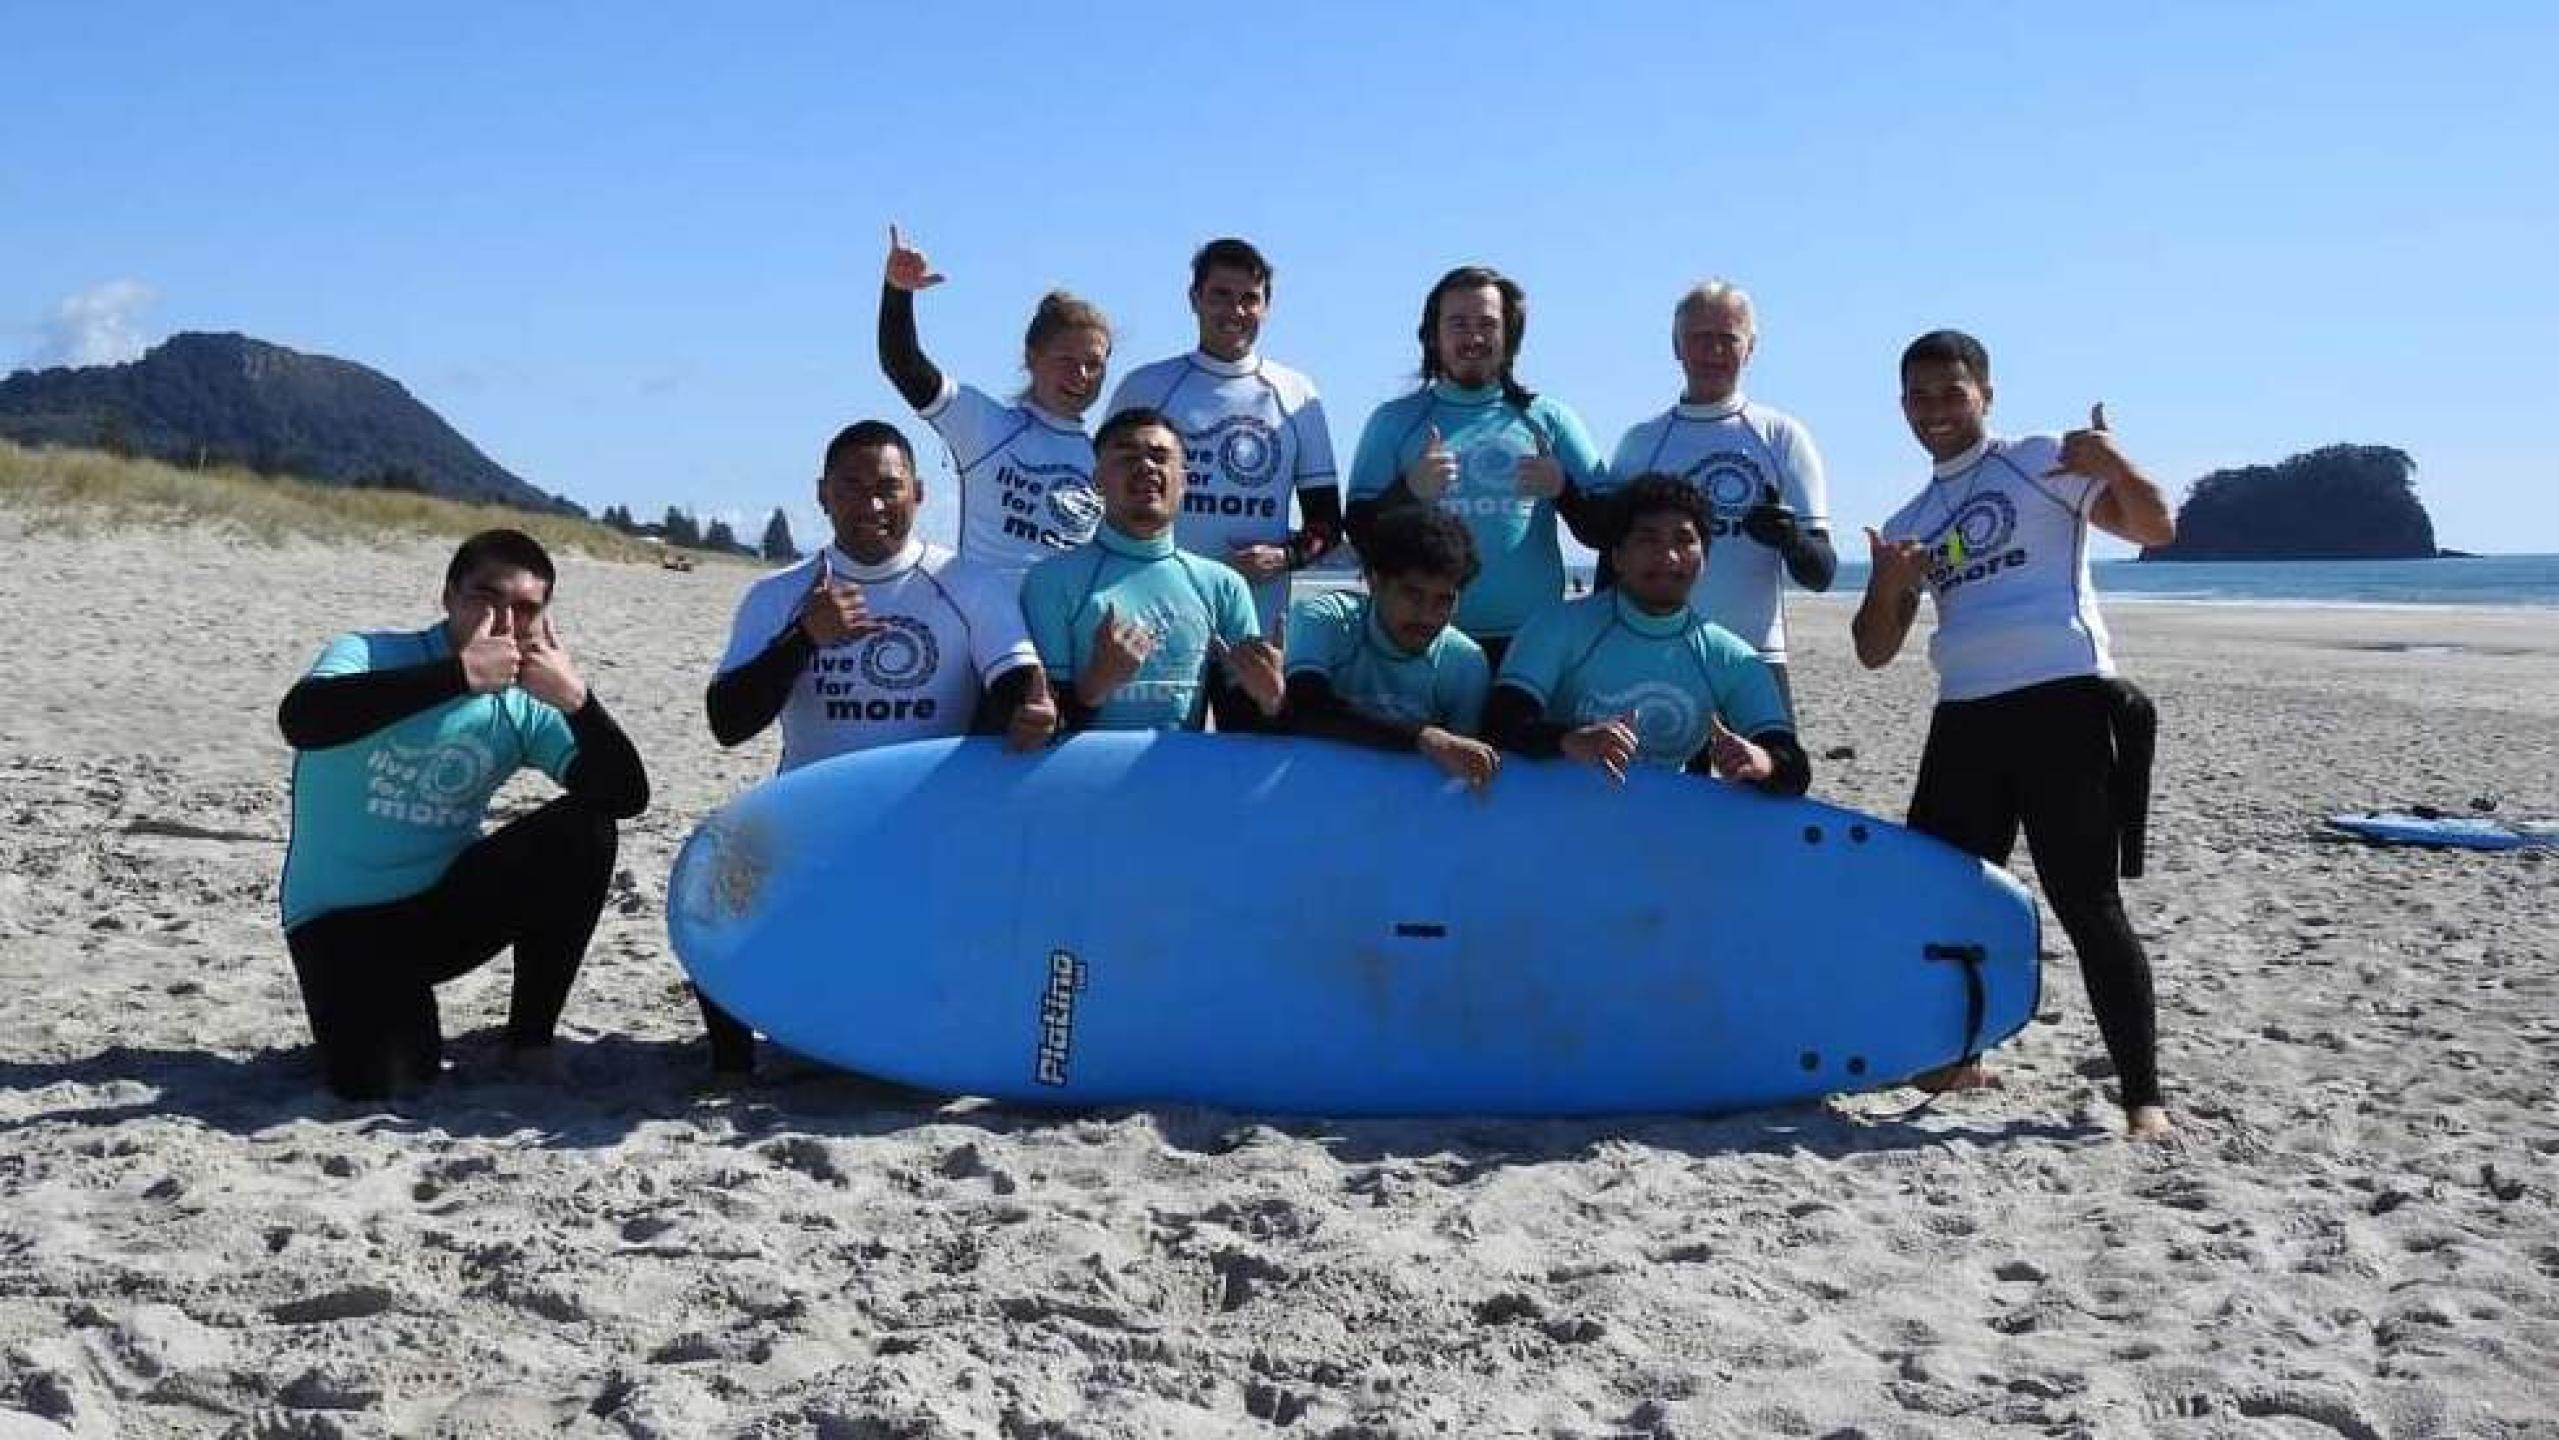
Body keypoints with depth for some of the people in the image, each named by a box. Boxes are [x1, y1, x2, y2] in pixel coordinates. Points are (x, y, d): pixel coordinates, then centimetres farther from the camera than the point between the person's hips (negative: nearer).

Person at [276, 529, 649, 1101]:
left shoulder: (526, 708, -4)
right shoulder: (371, 655, -16)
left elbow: (627, 797, -13)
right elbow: (299, 720, -39)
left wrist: (577, 698, -29)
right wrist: (461, 672, -41)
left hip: (447, 903, 4)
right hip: (342, 914, -4)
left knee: (584, 829, -18)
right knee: (377, 1078, -27)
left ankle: (530, 1038, -1)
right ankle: (406, 1021, 13)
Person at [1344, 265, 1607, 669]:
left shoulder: (1548, 419, 11)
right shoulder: (1394, 420, 10)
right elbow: (1361, 534, 5)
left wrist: (1564, 488, -12)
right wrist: (1407, 490, -14)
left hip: (1533, 640, 1)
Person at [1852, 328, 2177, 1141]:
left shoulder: (2042, 462, 5)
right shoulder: (1907, 524, 18)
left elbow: (2156, 528, -2)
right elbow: (1875, 653, 15)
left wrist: (2116, 466, -22)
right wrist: (1888, 584, -5)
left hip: (2062, 701, -6)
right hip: (1963, 716, 6)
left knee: (2087, 904, -9)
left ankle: (2143, 1097, -3)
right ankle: (1954, 1058, 27)